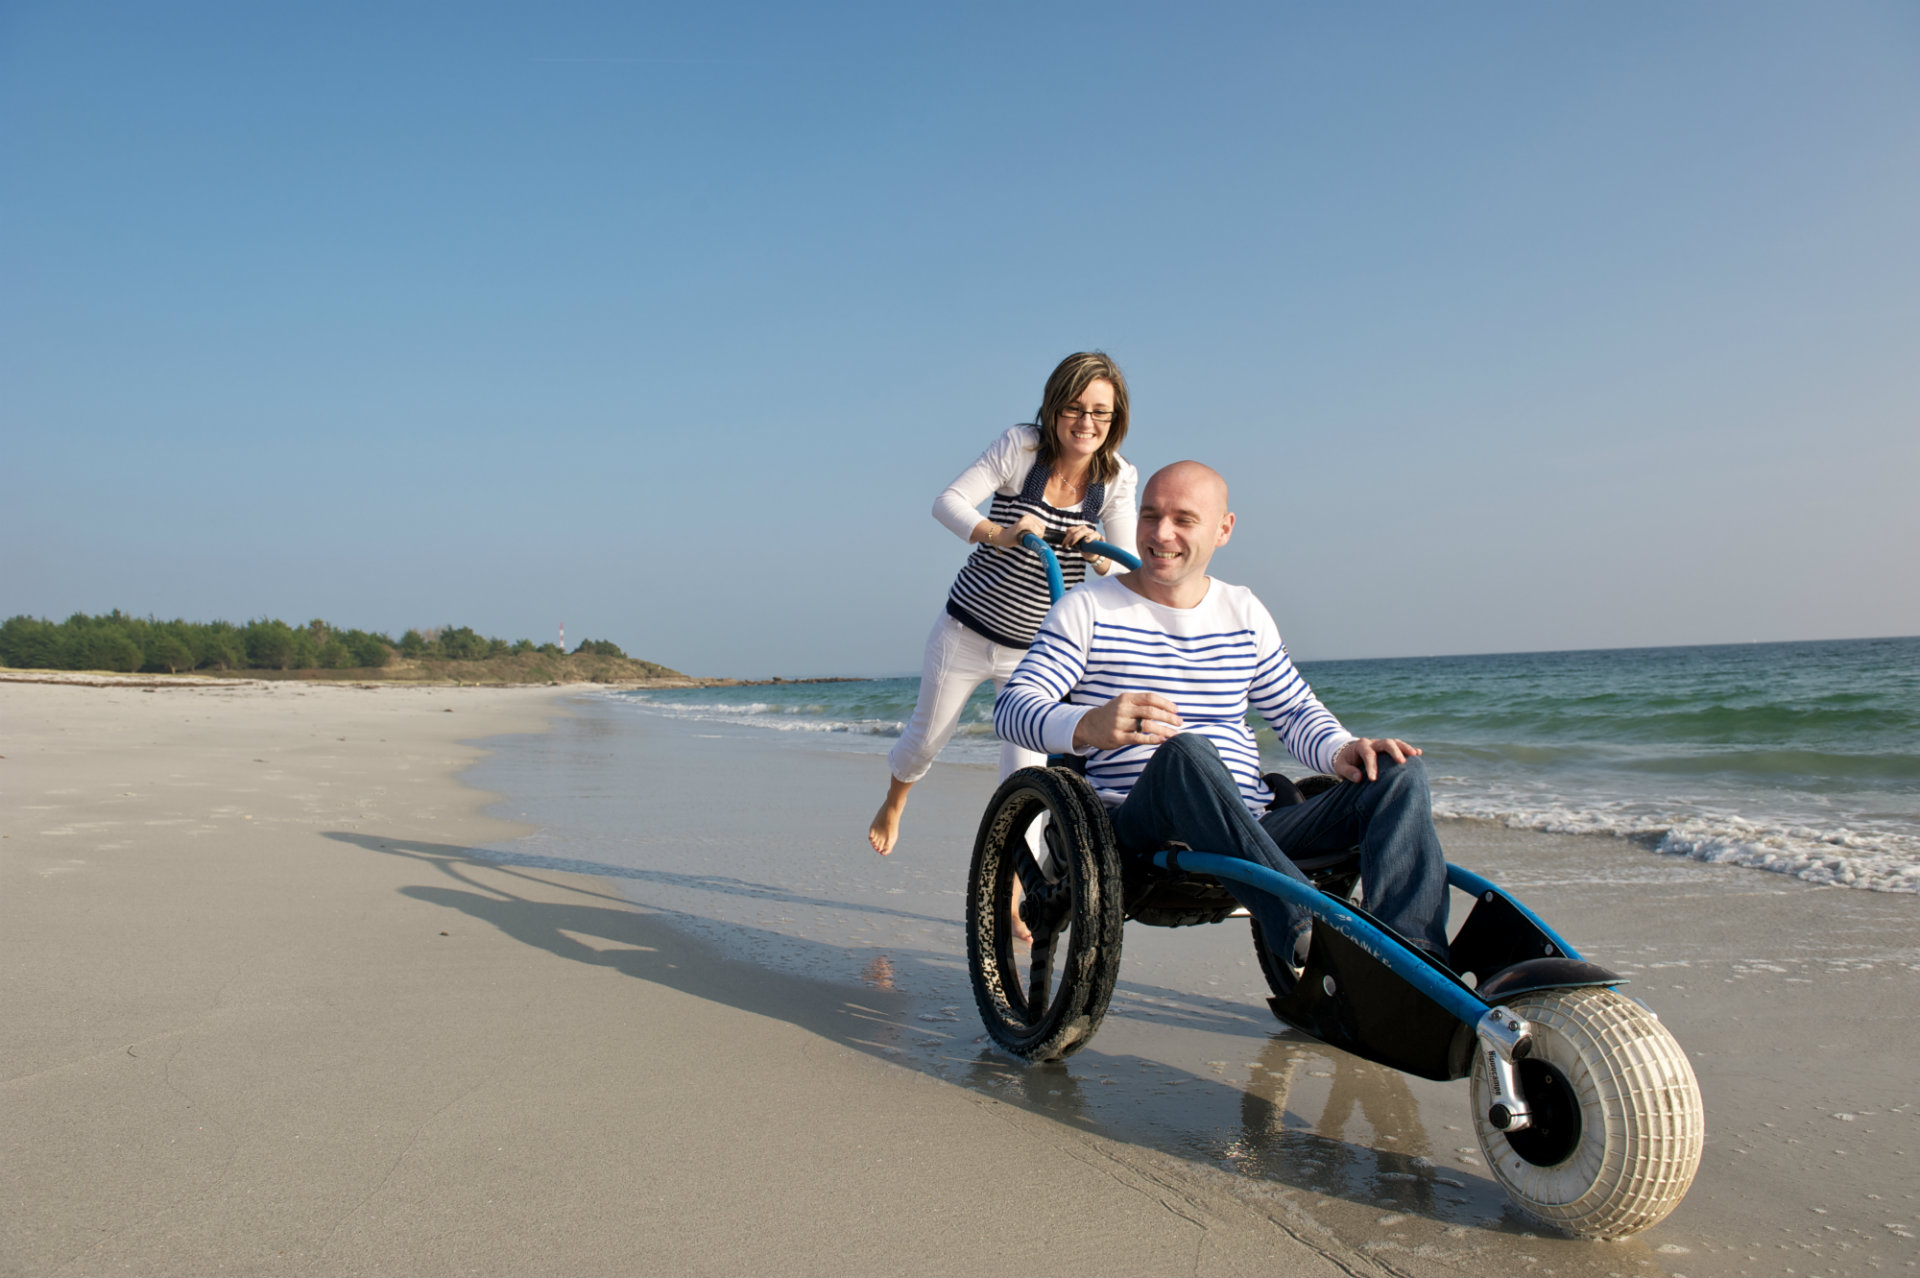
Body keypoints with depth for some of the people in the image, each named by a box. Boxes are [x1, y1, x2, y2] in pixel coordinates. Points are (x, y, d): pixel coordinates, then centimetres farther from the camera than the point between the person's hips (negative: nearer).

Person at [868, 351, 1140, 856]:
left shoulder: (1117, 480, -8)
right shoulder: (1021, 446, -15)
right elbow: (948, 502, -22)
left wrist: (1098, 555, -37)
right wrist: (996, 534, -41)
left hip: (1035, 651, 1)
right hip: (966, 631, -1)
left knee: (1025, 773, -7)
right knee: (925, 738, 18)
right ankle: (892, 807, 51)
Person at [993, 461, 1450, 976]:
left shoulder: (1243, 611, 17)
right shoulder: (1088, 609, 4)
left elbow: (1293, 709, 21)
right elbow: (1012, 706, -8)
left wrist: (1342, 749, -4)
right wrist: (1088, 726, -31)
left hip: (1251, 831, 5)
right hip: (1137, 831, -5)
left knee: (1399, 772, -12)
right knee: (1185, 748, -38)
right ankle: (1307, 930, -49)